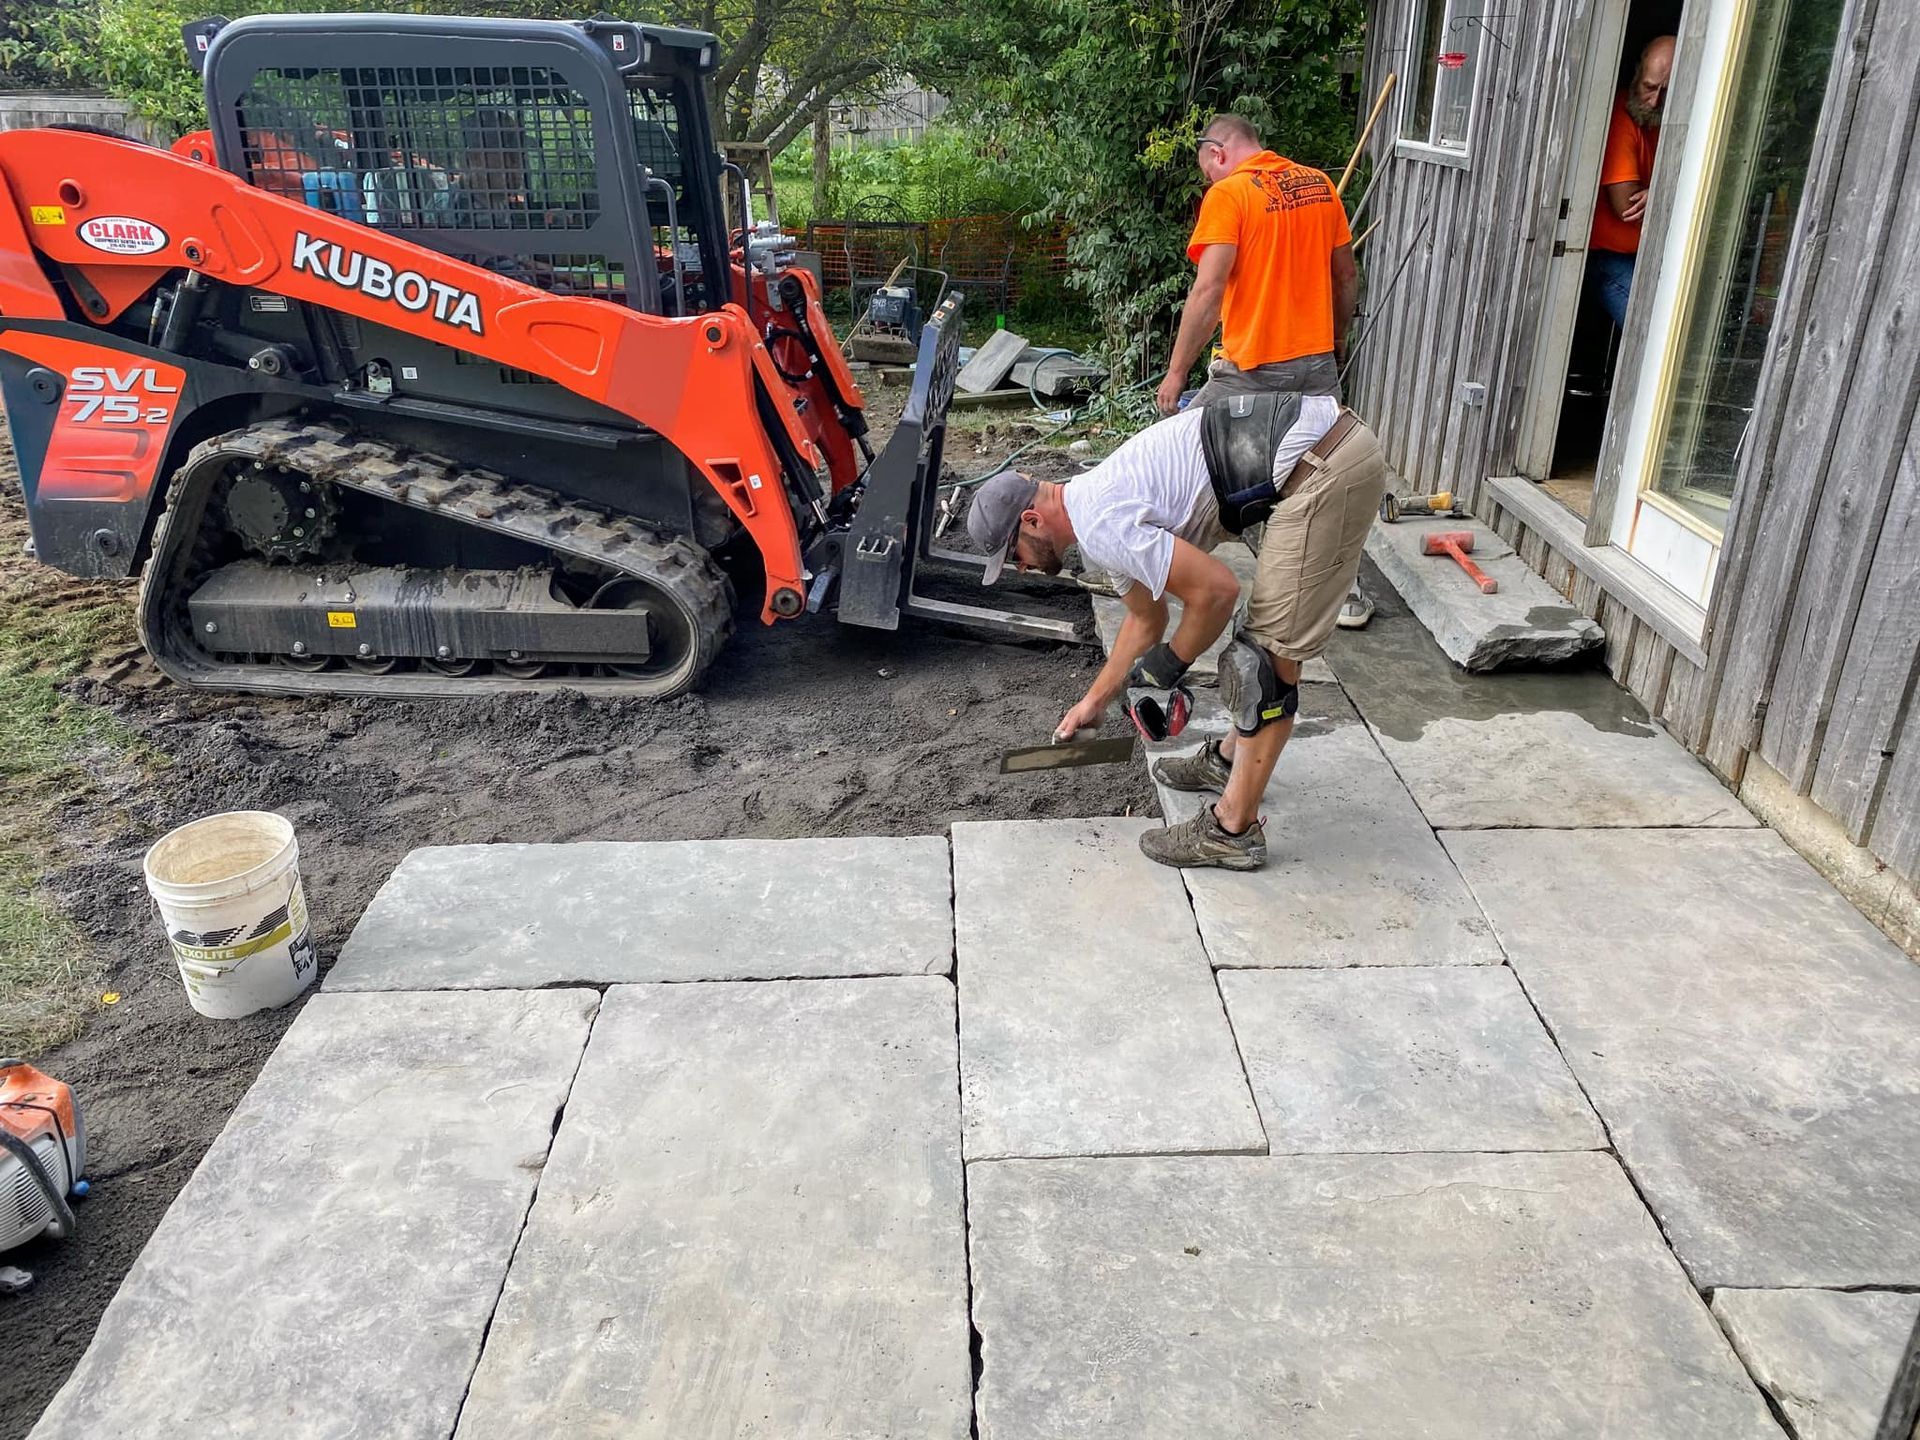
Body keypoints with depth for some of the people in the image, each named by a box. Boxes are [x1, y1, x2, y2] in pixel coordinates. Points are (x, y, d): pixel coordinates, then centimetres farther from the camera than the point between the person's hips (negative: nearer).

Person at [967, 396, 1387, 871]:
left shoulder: (1101, 526, -14)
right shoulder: (1100, 504, 18)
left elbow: (1216, 590, -17)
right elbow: (1145, 620, 32)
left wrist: (1170, 662, 0)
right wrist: (1093, 703, 38)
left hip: (1326, 469, -10)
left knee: (1268, 654, -4)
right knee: (1267, 639, 24)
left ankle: (1234, 830, 4)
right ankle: (1230, 759, 41)